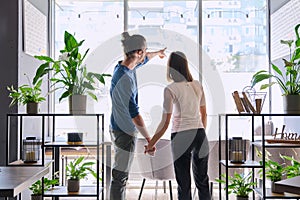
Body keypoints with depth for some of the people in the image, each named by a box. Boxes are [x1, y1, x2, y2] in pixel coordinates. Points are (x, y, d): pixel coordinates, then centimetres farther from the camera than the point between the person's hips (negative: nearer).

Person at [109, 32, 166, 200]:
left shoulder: (127, 66, 4)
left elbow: (143, 60, 29)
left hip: (119, 129, 10)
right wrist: (149, 139, -22)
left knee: (121, 174, 19)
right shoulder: (124, 78, -26)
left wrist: (157, 53, 48)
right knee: (121, 176, -3)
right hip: (125, 132, -10)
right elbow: (134, 114, -27)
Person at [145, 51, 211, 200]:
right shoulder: (198, 85, 5)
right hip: (200, 135, 5)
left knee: (184, 184, 7)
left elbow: (165, 123, -11)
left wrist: (151, 144, -2)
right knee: (202, 181, 17)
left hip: (181, 137, -5)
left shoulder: (170, 90, -10)